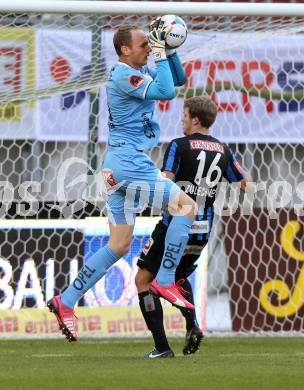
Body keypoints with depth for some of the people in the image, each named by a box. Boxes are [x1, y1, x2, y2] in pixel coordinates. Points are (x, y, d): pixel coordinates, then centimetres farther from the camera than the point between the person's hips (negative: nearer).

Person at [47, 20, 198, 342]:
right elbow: (166, 92, -23)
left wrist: (168, 49, 8)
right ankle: (165, 282, -3)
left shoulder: (139, 71, 15)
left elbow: (178, 79, 22)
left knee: (119, 246, 10)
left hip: (123, 163, 10)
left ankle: (65, 303, 9)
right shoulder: (124, 76, -14)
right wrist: (159, 51, -16)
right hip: (129, 162, -10)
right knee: (185, 205, -6)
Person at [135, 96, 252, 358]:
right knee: (179, 278, 29)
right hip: (202, 232, 6)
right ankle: (192, 325, 0)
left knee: (143, 279, 6)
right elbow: (246, 183, 16)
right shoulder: (224, 151, 8)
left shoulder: (179, 146, -8)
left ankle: (162, 346, -5)